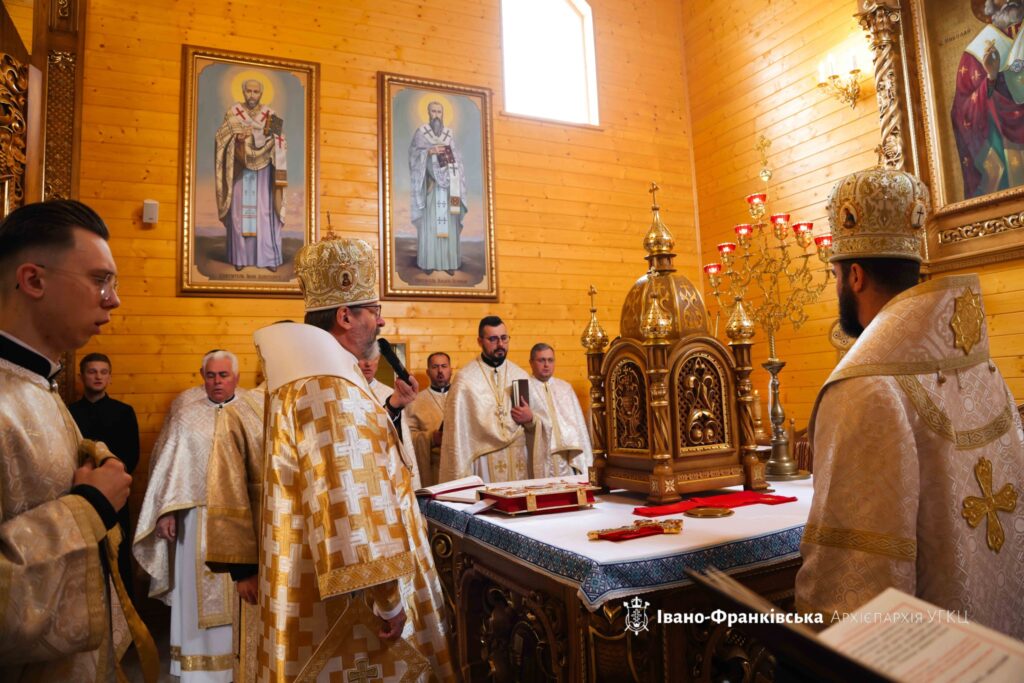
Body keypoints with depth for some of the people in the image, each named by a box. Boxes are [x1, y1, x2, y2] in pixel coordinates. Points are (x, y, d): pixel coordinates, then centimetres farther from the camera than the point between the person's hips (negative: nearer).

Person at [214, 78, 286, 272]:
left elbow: (278, 144, -1)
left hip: (262, 170, 0)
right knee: (239, 211, -1)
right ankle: (240, 257, 3)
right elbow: (221, 136, 0)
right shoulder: (234, 111, 3)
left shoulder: (270, 114, 3)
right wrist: (236, 137, -19)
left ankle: (269, 257, -2)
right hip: (240, 169, 1)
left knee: (265, 212, -5)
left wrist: (270, 133, -22)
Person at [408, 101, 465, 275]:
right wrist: (429, 151, -17)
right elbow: (413, 153, -2)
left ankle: (449, 262, 2)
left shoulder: (449, 134, 13)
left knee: (448, 222, 0)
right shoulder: (420, 132, 6)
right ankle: (428, 262, -2)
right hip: (430, 183, -2)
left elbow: (457, 158, 12)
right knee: (429, 222, -6)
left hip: (448, 183, 2)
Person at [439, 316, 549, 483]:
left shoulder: (520, 375, 9)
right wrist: (461, 478, -7)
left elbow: (535, 429, 14)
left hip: (519, 461, 4)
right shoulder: (465, 379, -4)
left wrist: (530, 419, -9)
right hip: (484, 462, -3)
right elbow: (457, 428, -5)